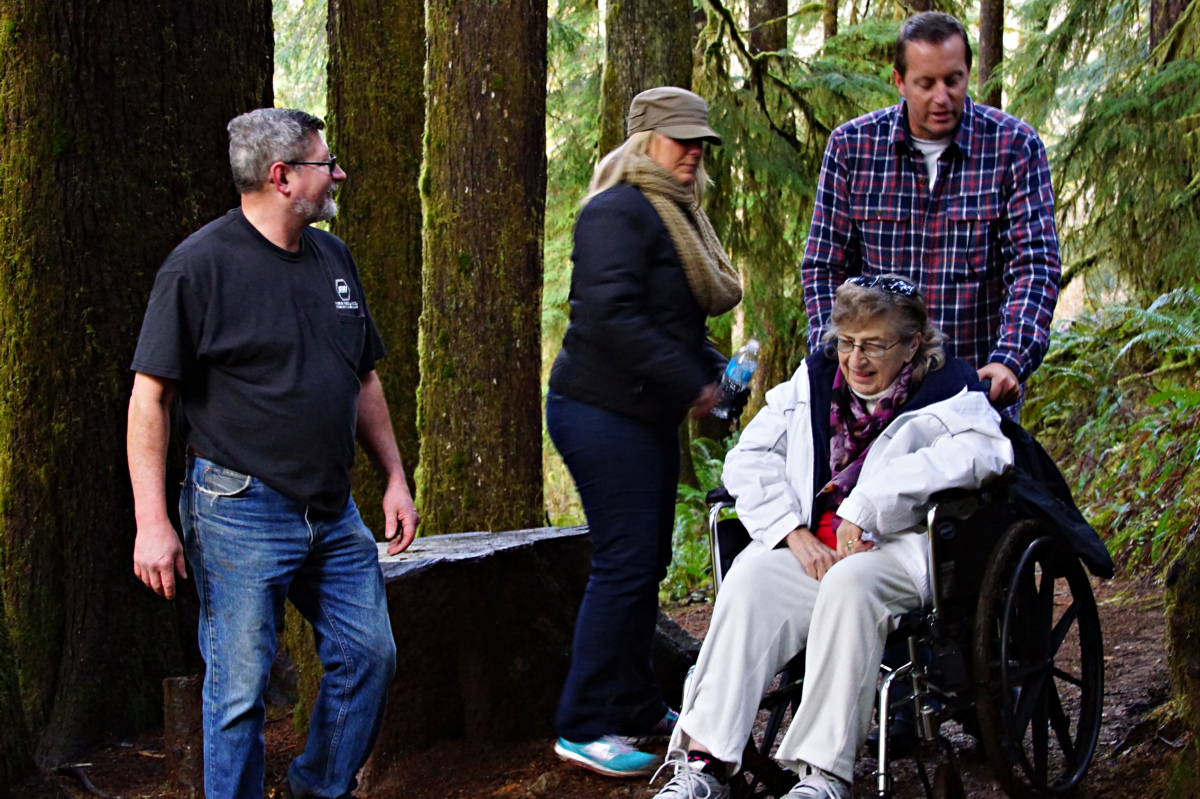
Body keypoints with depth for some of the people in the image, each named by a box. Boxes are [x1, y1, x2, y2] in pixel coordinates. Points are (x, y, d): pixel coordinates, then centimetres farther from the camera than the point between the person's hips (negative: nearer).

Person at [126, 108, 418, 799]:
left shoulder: (334, 258, 12)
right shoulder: (202, 264, -10)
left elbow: (364, 380, 21)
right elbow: (150, 397, -11)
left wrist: (396, 477, 14)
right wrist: (153, 522, -15)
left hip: (334, 511, 7)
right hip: (242, 509, -7)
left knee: (370, 655, 8)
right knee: (240, 688, -1)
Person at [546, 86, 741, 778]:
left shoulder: (676, 214, 18)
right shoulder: (618, 213, -14)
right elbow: (612, 317, -24)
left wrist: (715, 370, 4)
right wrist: (691, 383, -20)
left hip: (650, 416, 10)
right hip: (605, 413, -10)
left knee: (648, 562, 14)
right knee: (626, 561, -10)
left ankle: (637, 707, 24)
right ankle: (584, 727, -5)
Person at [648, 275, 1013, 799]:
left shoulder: (949, 390, 2)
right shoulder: (814, 381, 15)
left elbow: (976, 450, -19)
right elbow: (749, 457, 12)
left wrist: (866, 509, -24)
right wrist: (795, 533, -6)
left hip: (902, 547, -4)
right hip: (812, 543, 4)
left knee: (850, 584, -36)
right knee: (750, 580, -27)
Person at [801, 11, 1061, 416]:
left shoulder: (1015, 146, -3)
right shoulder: (852, 145, 1)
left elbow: (1035, 265, -9)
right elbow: (825, 265, 5)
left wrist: (1010, 361, -24)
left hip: (981, 384, -1)